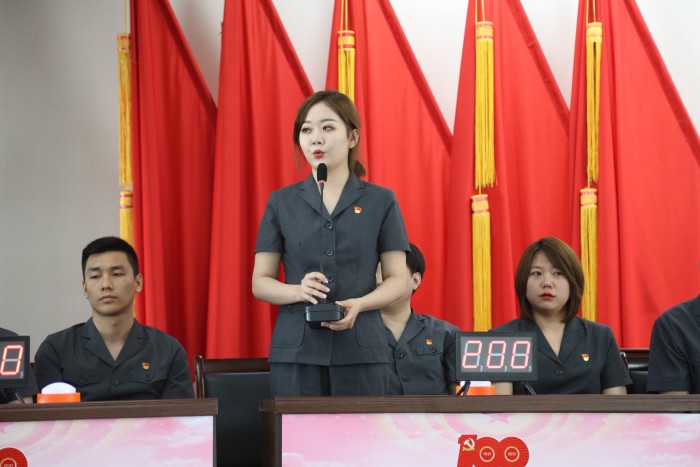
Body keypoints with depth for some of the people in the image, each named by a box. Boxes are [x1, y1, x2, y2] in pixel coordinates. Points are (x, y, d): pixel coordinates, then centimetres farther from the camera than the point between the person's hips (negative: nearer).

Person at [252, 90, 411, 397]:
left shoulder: (381, 201, 6)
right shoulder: (282, 202, 9)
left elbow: (397, 280, 5)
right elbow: (260, 282, 7)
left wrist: (358, 304, -15)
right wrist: (298, 290, -14)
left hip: (361, 351, -1)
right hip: (296, 350, 1)